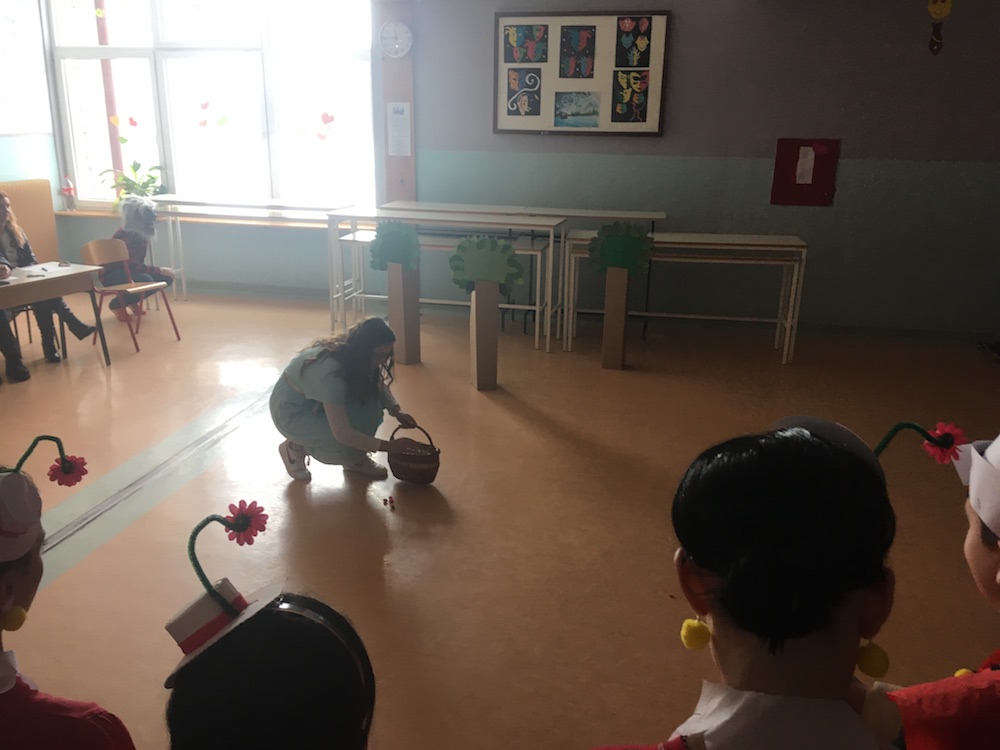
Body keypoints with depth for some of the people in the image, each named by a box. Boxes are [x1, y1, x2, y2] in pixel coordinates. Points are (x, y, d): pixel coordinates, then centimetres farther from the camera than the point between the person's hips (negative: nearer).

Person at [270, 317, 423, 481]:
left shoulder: (351, 353, -15)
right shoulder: (331, 371, -37)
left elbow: (379, 385, 5)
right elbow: (342, 433, -35)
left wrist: (396, 411, -13)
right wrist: (388, 446, -31)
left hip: (318, 400, 7)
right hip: (291, 410, -7)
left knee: (371, 402, -14)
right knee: (347, 443, -25)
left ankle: (355, 458, 2)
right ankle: (296, 447, 0)